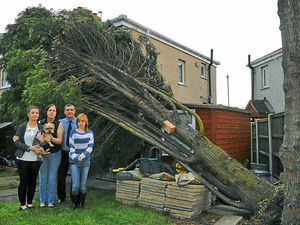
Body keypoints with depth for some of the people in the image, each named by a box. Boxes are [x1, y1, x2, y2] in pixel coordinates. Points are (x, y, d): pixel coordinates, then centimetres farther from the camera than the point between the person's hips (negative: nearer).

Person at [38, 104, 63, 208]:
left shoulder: (59, 124, -1)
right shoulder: (40, 123, 3)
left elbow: (60, 140, -6)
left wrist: (52, 139, -24)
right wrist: (42, 139, -17)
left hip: (55, 154, -1)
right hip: (42, 153, 1)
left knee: (52, 178, 2)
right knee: (42, 178, 4)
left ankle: (51, 201, 14)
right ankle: (42, 201, 19)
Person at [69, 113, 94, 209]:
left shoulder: (90, 133, 6)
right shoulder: (73, 132, 3)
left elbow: (90, 147, 0)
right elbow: (71, 147, 0)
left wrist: (82, 156, -13)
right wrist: (76, 157, -15)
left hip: (85, 162, 1)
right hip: (74, 162, -1)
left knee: (83, 184, 5)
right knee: (76, 185, -4)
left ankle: (81, 203, 22)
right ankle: (74, 202, 19)